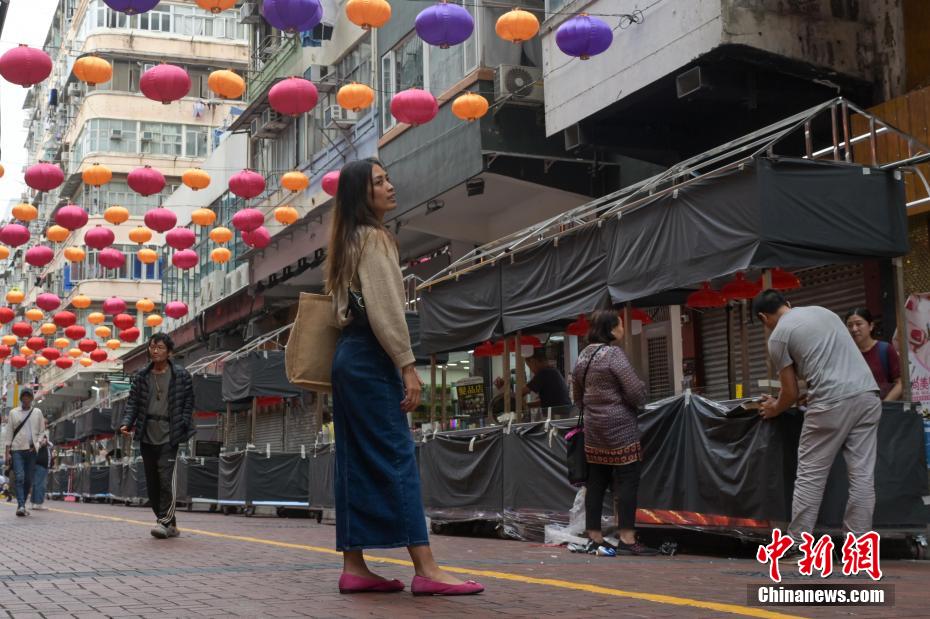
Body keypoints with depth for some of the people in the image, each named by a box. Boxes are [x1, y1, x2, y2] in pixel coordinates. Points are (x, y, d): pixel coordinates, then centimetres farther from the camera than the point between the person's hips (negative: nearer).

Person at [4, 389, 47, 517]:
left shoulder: (37, 413, 10)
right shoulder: (13, 413, 8)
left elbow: (42, 432, 11)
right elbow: (9, 433, 7)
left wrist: (36, 444, -7)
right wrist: (7, 451, 1)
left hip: (32, 450, 2)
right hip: (17, 450, -2)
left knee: (28, 480, 2)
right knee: (19, 478, -13)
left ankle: (22, 505, 13)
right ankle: (20, 506, -19)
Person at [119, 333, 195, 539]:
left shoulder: (181, 376, 1)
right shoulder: (141, 376, 10)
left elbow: (188, 404, 4)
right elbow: (132, 402, 8)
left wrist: (183, 428, -6)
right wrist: (126, 423, -8)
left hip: (168, 437, -4)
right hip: (147, 437, 4)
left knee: (166, 480, -15)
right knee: (152, 484, 6)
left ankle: (164, 521, -12)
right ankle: (170, 525, 14)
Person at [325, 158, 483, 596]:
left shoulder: (349, 242, 21)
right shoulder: (374, 237, -8)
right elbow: (384, 309, -17)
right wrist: (407, 365, -18)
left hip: (350, 356, 10)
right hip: (370, 357, -10)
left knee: (357, 463, 6)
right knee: (396, 458, -13)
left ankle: (354, 568, 5)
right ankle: (426, 570, -15)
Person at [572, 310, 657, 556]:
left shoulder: (583, 356, 12)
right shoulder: (614, 353, -13)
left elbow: (578, 397, 20)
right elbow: (635, 391, -16)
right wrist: (641, 395, 4)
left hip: (593, 429, 8)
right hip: (620, 427, -8)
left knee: (596, 483, 9)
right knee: (627, 481, -4)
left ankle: (594, 539, 12)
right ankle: (627, 540, -6)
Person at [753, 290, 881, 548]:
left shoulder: (778, 336, 4)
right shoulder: (823, 311, 24)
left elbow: (790, 393, 7)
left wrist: (774, 409, 28)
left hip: (832, 402, -6)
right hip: (867, 394, 6)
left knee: (810, 475, 4)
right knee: (862, 474, 5)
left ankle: (796, 546, 7)